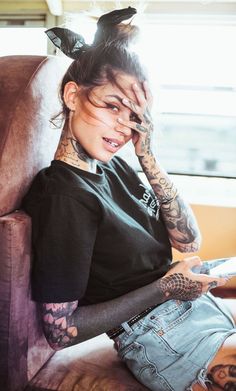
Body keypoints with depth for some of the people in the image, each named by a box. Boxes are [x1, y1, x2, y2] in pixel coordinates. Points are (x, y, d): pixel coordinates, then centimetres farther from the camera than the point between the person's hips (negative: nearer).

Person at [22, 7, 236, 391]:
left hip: (199, 303, 8)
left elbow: (189, 240, -1)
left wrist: (147, 155, -11)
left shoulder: (112, 165, 2)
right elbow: (60, 331, -19)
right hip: (163, 341, -8)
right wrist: (165, 288, -17)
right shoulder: (64, 196, -21)